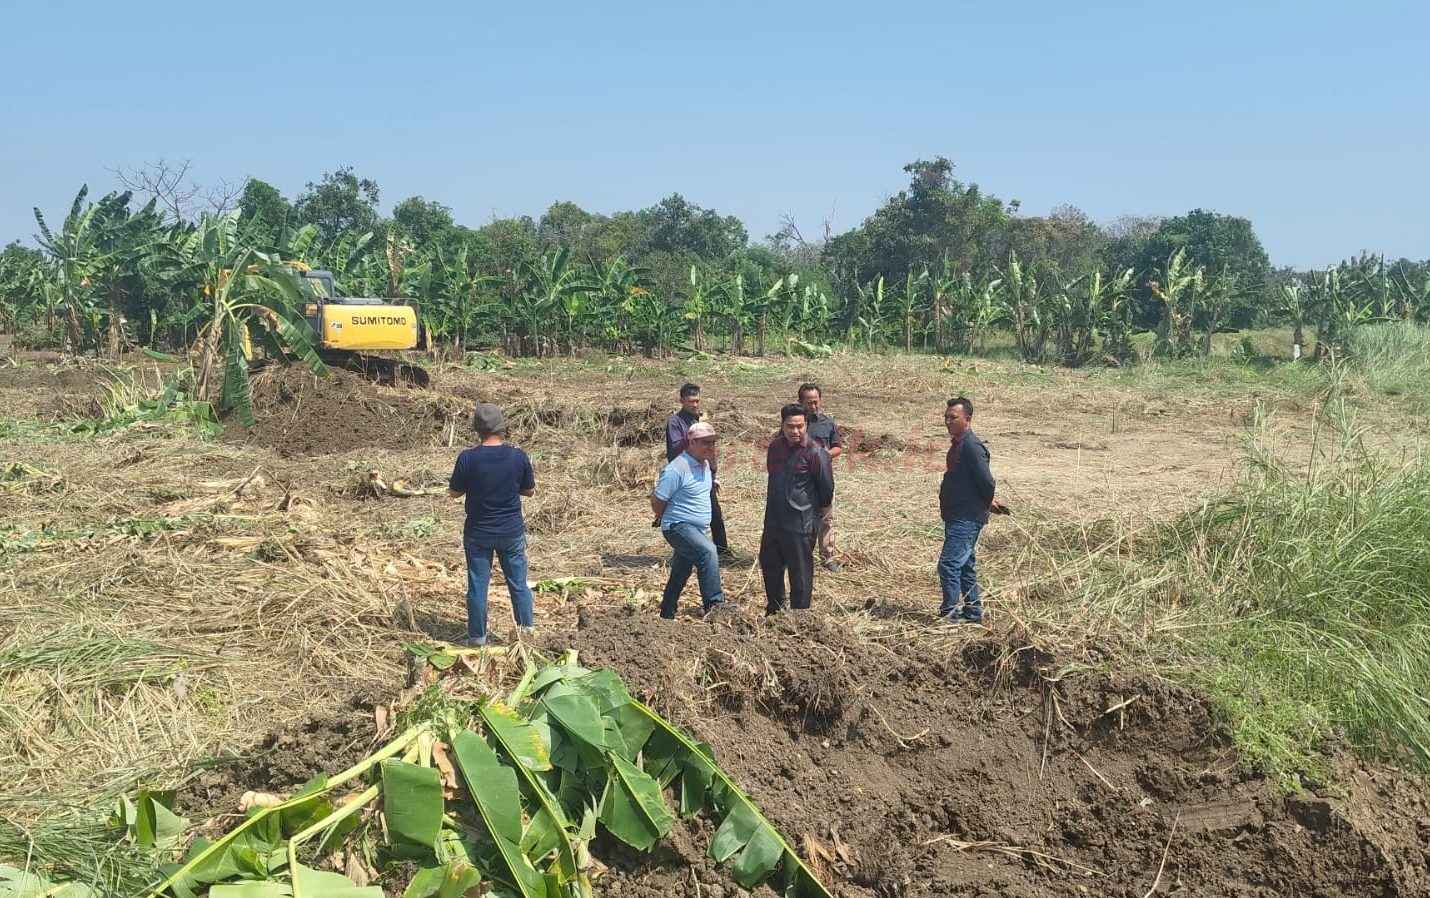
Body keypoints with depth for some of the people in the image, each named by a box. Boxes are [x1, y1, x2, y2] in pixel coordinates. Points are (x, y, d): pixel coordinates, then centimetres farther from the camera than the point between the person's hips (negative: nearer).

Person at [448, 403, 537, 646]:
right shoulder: (519, 457, -11)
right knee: (518, 582, 15)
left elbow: (454, 493, -5)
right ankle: (527, 626, 25)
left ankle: (477, 636, 18)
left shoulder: (468, 458, -16)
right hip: (512, 531, 2)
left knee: (477, 585, 10)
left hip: (478, 532, -1)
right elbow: (529, 490, 3)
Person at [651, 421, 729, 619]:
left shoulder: (705, 464, 9)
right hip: (679, 527, -9)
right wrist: (666, 519, 1)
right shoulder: (677, 468, -19)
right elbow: (656, 501, -14)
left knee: (680, 575, 17)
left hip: (697, 529, 9)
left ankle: (667, 615, 32)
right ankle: (713, 603, -29)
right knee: (708, 552, -31)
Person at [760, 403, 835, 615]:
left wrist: (821, 508, 6)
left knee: (800, 573, 1)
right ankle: (774, 609, 39)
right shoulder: (775, 447, 5)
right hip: (773, 519, 8)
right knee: (769, 565, 20)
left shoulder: (815, 452, -16)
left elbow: (827, 486, -8)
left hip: (800, 524, -7)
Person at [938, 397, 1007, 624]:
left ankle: (950, 613, -9)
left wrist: (988, 504, -5)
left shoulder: (972, 446, -19)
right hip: (956, 516, 11)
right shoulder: (958, 444, 14)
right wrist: (989, 502, 18)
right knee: (965, 565, 16)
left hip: (967, 518, -11)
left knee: (949, 564, -13)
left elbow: (986, 482, -22)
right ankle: (973, 612, 25)